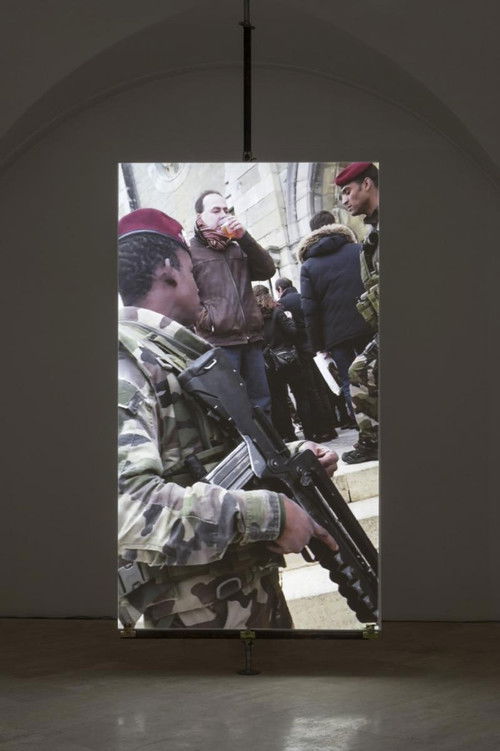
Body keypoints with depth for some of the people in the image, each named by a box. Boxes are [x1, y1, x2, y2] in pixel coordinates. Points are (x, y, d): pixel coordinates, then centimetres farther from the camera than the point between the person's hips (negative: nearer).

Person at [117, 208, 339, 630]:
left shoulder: (181, 357, 14)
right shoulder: (125, 363, -19)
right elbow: (125, 503, -34)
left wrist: (292, 456, 5)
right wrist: (269, 513, -29)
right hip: (202, 612, -9)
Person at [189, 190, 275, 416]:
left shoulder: (238, 248, 22)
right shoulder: (191, 251, 3)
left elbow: (267, 270, 7)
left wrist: (244, 237, -1)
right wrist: (204, 319, -15)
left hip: (251, 338, 6)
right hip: (218, 341, -6)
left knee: (262, 404, 8)